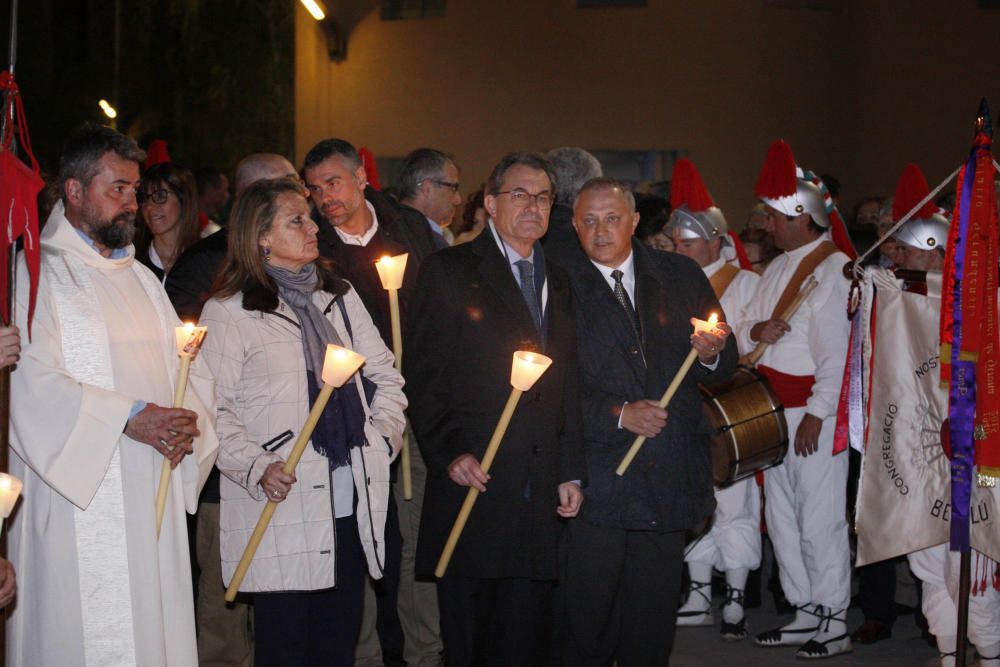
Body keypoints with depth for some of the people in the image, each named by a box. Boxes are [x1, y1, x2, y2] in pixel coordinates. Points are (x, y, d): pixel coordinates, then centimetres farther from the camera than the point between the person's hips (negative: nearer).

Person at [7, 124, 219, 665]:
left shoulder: (141, 280, 19)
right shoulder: (36, 275, -3)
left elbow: (185, 373, 15)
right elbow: (30, 382, -15)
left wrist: (186, 424, -7)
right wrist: (128, 418, -21)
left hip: (153, 503, 7)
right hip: (77, 509, -6)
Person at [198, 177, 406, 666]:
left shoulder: (338, 296, 14)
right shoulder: (227, 313, -3)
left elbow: (385, 374, 19)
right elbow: (214, 410, -7)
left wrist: (384, 435, 4)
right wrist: (258, 468, -19)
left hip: (352, 505, 5)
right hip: (283, 507, -5)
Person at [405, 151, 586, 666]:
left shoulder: (557, 282, 19)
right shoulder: (449, 271, 1)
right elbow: (422, 375, -5)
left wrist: (570, 472, 11)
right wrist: (449, 452, -15)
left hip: (538, 492, 5)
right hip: (473, 482, -5)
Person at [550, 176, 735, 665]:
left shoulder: (681, 276, 9)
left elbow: (724, 364, 12)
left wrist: (711, 355, -11)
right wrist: (617, 415, -17)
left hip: (670, 476, 3)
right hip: (594, 479, -3)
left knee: (653, 627, 11)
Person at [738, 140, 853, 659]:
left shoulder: (835, 269, -12)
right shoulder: (778, 269, 16)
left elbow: (839, 349, -17)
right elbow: (743, 329, 19)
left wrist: (817, 413, -19)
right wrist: (755, 330, -6)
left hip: (815, 412, -9)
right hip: (774, 411, 9)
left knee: (820, 520, -5)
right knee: (782, 517, 13)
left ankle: (833, 624, 5)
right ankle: (805, 613, 23)